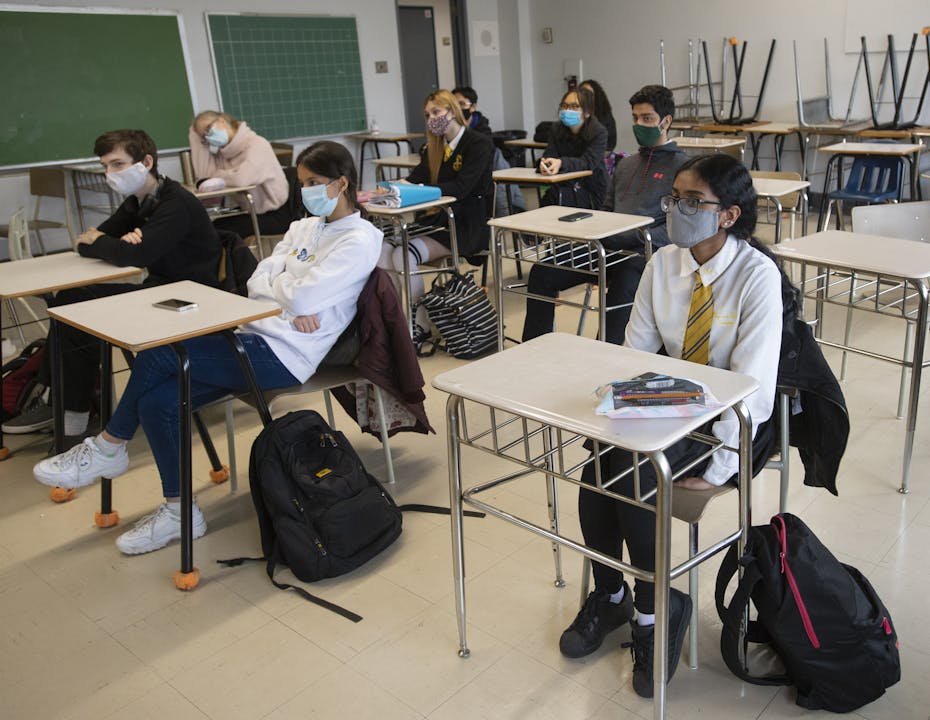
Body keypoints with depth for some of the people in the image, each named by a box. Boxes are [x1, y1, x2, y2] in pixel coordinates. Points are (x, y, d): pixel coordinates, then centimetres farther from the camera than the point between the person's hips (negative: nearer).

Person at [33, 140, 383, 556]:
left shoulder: (360, 240, -5)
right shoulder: (303, 228, 20)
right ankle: (177, 511, 3)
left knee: (155, 358, -16)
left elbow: (303, 297, -17)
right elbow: (257, 283, 11)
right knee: (158, 400, -11)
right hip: (256, 337, 8)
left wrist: (279, 287, 2)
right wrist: (293, 296, -6)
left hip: (283, 355, -8)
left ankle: (108, 448, 7)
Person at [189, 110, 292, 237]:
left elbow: (242, 178, -31)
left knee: (222, 228, -18)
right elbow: (203, 174, -7)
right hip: (253, 212, 7)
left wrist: (217, 177, -11)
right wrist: (196, 134, -4)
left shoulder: (257, 144, -15)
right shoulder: (222, 152, 7)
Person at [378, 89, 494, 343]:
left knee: (404, 255, -28)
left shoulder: (479, 144, -6)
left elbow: (460, 188, -19)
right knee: (384, 248, -21)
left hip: (468, 226, -7)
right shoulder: (435, 146, 17)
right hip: (440, 220, 7)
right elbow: (416, 177, 3)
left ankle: (421, 325, -15)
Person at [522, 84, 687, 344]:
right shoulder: (625, 164, 27)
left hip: (647, 251, -6)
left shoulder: (681, 166, 4)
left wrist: (639, 237, -19)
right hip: (609, 246, 7)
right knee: (542, 273, -9)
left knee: (619, 296, -36)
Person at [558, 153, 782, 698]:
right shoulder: (664, 264, -1)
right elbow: (635, 353, 1)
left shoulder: (758, 275, -17)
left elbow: (754, 384, -21)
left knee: (634, 470, -28)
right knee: (601, 463, -22)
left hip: (730, 418, -5)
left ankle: (653, 611, -5)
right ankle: (609, 594, 3)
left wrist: (718, 467, -25)